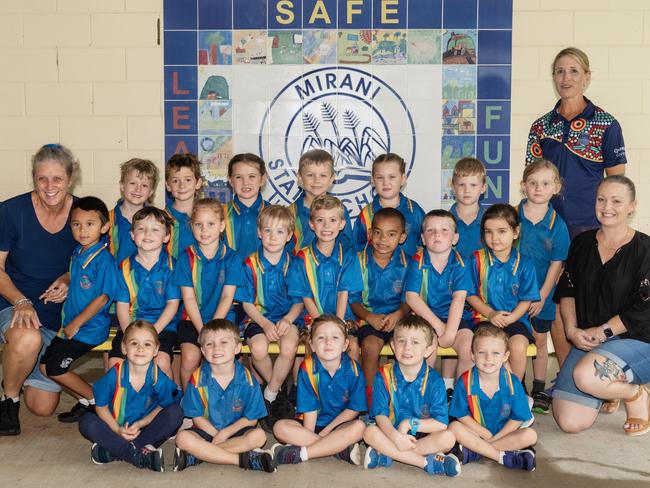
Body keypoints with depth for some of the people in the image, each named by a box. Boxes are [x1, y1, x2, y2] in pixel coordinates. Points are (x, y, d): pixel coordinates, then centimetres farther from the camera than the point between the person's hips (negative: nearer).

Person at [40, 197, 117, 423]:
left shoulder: (104, 258, -18)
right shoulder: (77, 253, 7)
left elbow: (104, 297, -19)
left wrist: (76, 323, -15)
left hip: (89, 328, -9)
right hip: (71, 325, 9)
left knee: (53, 367, -7)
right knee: (45, 364, 10)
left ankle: (94, 399, 10)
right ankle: (85, 402, 20)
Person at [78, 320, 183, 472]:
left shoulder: (159, 379, -16)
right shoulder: (115, 375, -17)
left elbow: (163, 407, -3)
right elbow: (101, 406, -5)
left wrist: (140, 424, -16)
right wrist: (117, 429, -19)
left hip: (145, 427, 0)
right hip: (116, 428, 0)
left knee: (176, 413, -24)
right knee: (86, 422, -25)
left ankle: (112, 451, -26)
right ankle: (140, 456, -31)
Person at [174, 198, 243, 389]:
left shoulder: (231, 258, 1)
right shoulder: (186, 257, 2)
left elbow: (227, 297, -4)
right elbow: (189, 298, -3)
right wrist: (202, 329, -13)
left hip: (222, 319, 0)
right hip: (192, 319, 1)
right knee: (190, 357, -23)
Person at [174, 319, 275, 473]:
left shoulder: (247, 379, -10)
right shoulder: (198, 378, -9)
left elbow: (251, 418, -6)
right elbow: (197, 417, -4)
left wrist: (225, 433, -18)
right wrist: (217, 435, -16)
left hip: (236, 430, 0)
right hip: (208, 430, 0)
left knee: (258, 436, -29)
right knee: (182, 438, -28)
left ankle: (197, 455, -26)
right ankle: (243, 459, -27)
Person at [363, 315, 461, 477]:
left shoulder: (434, 380, -9)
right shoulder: (384, 376, -6)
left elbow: (441, 423, -14)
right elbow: (380, 415, -13)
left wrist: (409, 424, -23)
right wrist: (395, 436, -32)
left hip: (423, 437, 0)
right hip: (392, 434, 1)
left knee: (448, 438, -28)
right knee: (370, 432, -28)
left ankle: (387, 456, -24)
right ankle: (428, 462, -26)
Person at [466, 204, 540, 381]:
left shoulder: (524, 263, 3)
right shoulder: (477, 260, 3)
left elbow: (526, 299, 3)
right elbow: (471, 294, 3)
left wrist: (511, 317, -14)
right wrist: (490, 313, -11)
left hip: (515, 318, 1)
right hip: (485, 317, 0)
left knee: (518, 347, -28)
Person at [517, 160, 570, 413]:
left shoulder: (557, 225, -6)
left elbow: (556, 264, -4)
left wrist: (542, 297, -7)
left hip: (541, 293, 1)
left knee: (539, 340, 13)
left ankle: (539, 390, 25)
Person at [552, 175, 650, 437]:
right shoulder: (582, 243, 7)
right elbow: (566, 291, 11)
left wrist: (601, 332, -13)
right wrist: (572, 330, -5)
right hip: (587, 341, 5)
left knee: (585, 375, -35)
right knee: (570, 422, -7)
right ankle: (610, 387, 25)